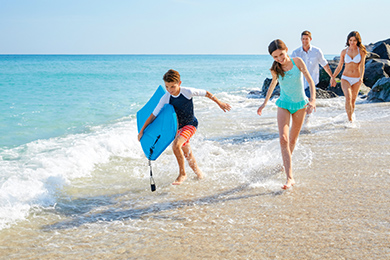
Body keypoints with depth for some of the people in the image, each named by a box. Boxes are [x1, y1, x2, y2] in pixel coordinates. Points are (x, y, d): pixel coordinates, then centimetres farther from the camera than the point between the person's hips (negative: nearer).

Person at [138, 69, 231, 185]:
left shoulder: (188, 92, -21)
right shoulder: (165, 98, -14)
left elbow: (206, 93, -6)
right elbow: (154, 115, -9)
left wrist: (220, 103, -1)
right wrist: (142, 130, -10)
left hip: (191, 124, -4)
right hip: (179, 127, 5)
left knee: (176, 145, -26)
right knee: (188, 156, 13)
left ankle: (182, 174, -9)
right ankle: (198, 173, 38)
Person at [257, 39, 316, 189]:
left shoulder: (297, 62, -10)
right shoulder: (275, 69, -6)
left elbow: (310, 80, -11)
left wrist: (312, 100, -25)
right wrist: (265, 103, 21)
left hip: (300, 104, 1)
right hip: (284, 104, 0)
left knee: (293, 139, 13)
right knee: (283, 139, -18)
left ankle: (286, 163, 39)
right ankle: (290, 178, -22)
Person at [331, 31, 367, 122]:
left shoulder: (361, 51, -3)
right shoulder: (344, 52, 0)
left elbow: (362, 66, -12)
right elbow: (339, 66, 8)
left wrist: (361, 78, -27)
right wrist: (333, 78, 10)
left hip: (356, 80, 1)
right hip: (346, 78, -1)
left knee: (353, 101, 11)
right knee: (348, 98, -21)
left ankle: (351, 115, 38)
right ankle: (350, 121, -19)